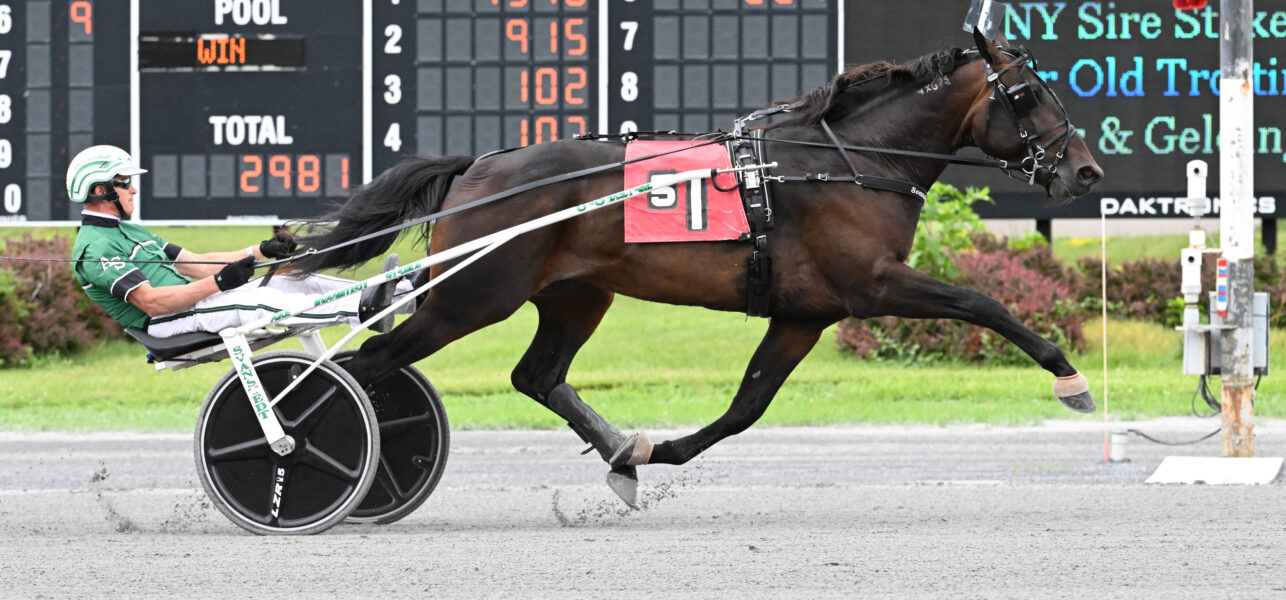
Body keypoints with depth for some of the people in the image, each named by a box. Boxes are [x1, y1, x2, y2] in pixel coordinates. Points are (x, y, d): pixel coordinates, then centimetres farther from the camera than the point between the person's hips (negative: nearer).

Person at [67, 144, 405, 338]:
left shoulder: (129, 231, 23)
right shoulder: (95, 248, -10)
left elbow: (196, 264, 20)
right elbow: (150, 302, -21)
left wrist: (260, 252, 8)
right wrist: (218, 282, -24)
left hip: (189, 302, 10)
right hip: (168, 321, -10)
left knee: (293, 280, 0)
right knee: (257, 300, -30)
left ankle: (412, 291, -6)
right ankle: (363, 310, -41)